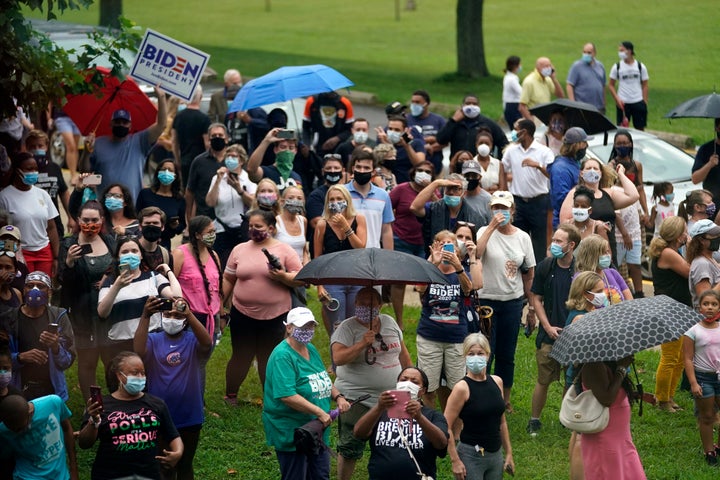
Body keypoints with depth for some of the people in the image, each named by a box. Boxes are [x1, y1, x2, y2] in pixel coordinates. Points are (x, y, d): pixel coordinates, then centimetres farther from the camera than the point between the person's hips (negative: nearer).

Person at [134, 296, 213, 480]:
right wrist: (145, 317, -37)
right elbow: (138, 352, -25)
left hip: (189, 418, 0)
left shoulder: (192, 341, -5)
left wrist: (188, 314, -43)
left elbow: (207, 343, -28)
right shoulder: (153, 340, -4)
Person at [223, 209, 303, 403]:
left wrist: (283, 276, -20)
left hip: (275, 316, -1)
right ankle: (230, 396, 26)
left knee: (269, 359, 9)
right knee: (241, 357, 9)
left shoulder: (284, 250, -1)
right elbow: (228, 280, 13)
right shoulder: (240, 250, 6)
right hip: (242, 314, 1)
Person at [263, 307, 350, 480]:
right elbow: (287, 396, -28)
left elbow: (324, 381, 21)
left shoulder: (311, 349, 10)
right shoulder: (283, 356, -19)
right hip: (290, 432, -9)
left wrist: (338, 396, 1)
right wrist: (319, 412, -29)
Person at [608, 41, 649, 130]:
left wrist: (645, 103, -2)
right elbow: (611, 85, 5)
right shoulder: (617, 67, 1)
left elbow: (644, 86, 5)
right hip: (623, 103, 0)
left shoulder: (640, 67, 2)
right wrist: (617, 99, -9)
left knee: (640, 129, 5)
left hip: (638, 102, 0)